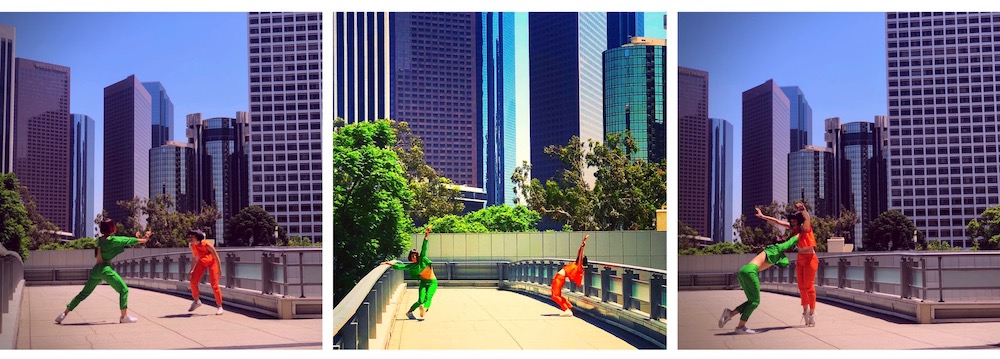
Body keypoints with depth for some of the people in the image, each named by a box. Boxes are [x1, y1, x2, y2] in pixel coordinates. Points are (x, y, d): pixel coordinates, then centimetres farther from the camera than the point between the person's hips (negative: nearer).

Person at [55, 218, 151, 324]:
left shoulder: (100, 240, 13)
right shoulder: (112, 240, -10)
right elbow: (129, 241, -3)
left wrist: (137, 238, 12)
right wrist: (144, 240, 11)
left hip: (96, 269, 8)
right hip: (106, 269, -8)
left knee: (83, 293, 16)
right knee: (124, 289, 1)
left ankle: (64, 314, 14)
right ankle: (124, 316, -1)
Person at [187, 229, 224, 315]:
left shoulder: (207, 245, -31)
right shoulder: (192, 246, -12)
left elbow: (216, 256, -22)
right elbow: (194, 257, 6)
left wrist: (219, 269, -21)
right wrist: (192, 269, 7)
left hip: (212, 262, -5)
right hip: (202, 262, 5)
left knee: (214, 285, -8)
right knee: (193, 281, -8)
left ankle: (219, 307, 5)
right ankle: (196, 301, 15)